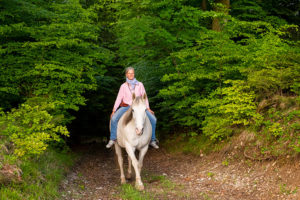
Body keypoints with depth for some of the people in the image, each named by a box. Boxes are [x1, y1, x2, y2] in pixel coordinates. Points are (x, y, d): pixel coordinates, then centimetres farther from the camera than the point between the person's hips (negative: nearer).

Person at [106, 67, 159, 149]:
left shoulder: (140, 85, 5)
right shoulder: (123, 86, 4)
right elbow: (119, 98, 4)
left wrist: (148, 108, 1)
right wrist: (114, 110, -3)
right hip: (126, 107, -1)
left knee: (153, 119, -15)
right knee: (113, 118, -25)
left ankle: (152, 140, -2)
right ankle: (112, 139, -11)